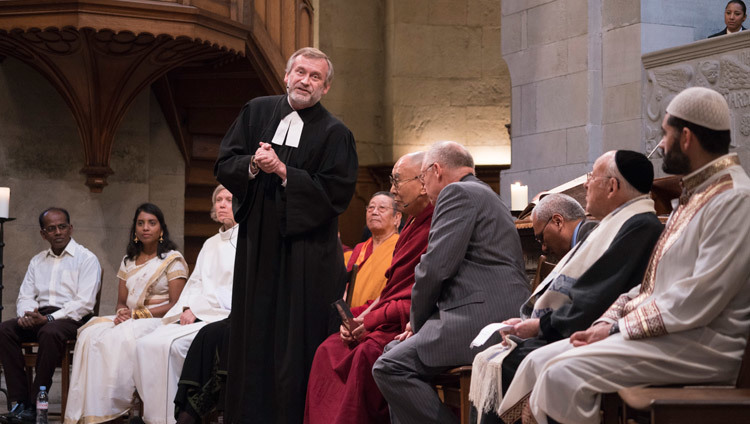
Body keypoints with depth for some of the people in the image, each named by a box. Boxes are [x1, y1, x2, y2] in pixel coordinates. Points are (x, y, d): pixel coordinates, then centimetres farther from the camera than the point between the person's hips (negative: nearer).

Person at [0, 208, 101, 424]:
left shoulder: (86, 259, 1)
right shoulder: (37, 261, 21)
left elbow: (84, 303, -10)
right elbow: (25, 296, 17)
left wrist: (49, 318, -20)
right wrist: (25, 315, -9)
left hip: (71, 318, -6)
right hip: (40, 317, 6)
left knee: (50, 332, -38)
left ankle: (34, 406, -33)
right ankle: (19, 402, -26)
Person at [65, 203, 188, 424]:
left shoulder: (173, 260, 2)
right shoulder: (128, 261, 21)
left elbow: (175, 304, -7)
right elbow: (121, 301, 19)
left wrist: (137, 314, -12)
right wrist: (122, 313, -6)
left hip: (158, 321, -5)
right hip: (129, 321, 6)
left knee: (119, 338, -35)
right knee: (91, 335, -25)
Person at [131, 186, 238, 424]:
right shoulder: (211, 244, 24)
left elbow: (233, 292, -9)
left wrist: (196, 309, -12)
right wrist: (187, 308, 0)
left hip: (222, 317, -7)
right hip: (195, 316, 7)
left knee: (172, 345, -29)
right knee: (146, 343, -16)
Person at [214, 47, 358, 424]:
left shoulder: (334, 133, -1)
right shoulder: (256, 112, 10)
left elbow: (336, 194, -11)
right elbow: (223, 165, 8)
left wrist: (282, 171, -14)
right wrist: (253, 164, -13)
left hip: (305, 254, -3)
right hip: (256, 246, 3)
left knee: (297, 343, -3)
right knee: (253, 334, 7)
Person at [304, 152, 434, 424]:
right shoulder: (413, 226, 19)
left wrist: (372, 319, -15)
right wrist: (358, 318, 4)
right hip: (391, 323, 10)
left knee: (367, 353, -31)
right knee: (330, 350, -6)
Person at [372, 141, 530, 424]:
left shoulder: (458, 192, -5)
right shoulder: (482, 195, 28)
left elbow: (436, 266, -14)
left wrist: (418, 318, 2)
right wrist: (421, 321, 14)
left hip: (483, 317, -11)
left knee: (390, 367, -16)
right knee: (394, 351, 15)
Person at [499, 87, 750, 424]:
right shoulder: (693, 195, 20)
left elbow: (698, 302, -21)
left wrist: (619, 326, -13)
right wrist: (609, 320, 3)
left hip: (701, 343, -10)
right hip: (656, 330, 10)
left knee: (563, 373, -26)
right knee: (538, 363, -1)